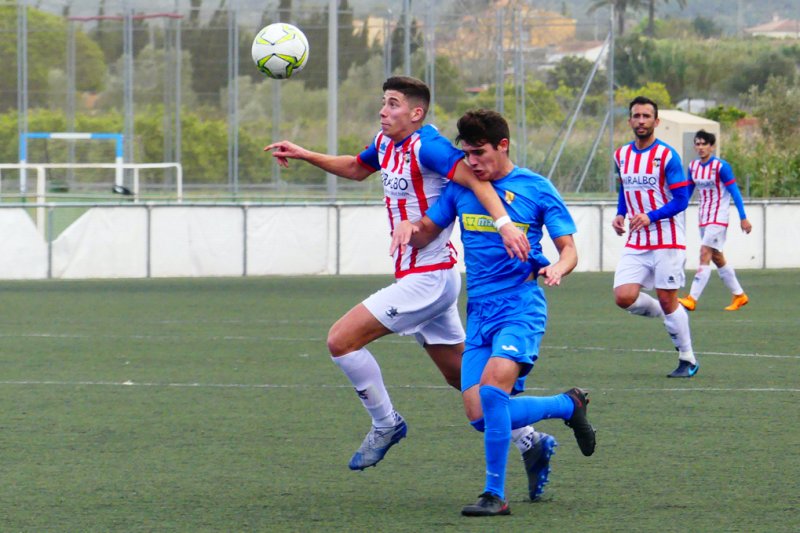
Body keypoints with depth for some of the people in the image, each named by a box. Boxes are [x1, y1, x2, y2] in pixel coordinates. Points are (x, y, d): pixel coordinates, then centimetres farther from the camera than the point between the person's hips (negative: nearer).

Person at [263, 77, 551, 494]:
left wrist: (504, 223, -43)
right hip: (431, 279, 10)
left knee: (341, 340, -10)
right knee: (462, 377, 14)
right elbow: (355, 168, 31)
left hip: (426, 279, -10)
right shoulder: (386, 143, 10)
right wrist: (303, 155, 22)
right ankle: (530, 442, 19)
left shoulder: (425, 146, -18)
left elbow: (472, 177, -29)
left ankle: (386, 424, 5)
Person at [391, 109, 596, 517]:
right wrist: (410, 227, -8)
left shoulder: (536, 189, -2)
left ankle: (496, 495, -16)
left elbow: (568, 248, 1)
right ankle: (567, 405, 24)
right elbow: (427, 233, 16)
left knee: (492, 388, -27)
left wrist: (557, 268, -22)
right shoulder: (461, 188, 9)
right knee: (480, 416, -2)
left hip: (521, 306, -5)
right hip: (479, 311, 5)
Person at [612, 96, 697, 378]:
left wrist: (650, 217, -24)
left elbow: (681, 200, -11)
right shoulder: (621, 155, 8)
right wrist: (620, 214, 5)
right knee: (624, 297, -11)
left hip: (667, 241, -5)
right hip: (636, 243, 5)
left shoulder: (667, 156, -10)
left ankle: (688, 360, 13)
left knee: (667, 300, -3)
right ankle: (667, 316, 18)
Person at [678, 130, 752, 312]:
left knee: (705, 254, -17)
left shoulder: (721, 167, -13)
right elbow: (687, 192, 15)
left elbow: (735, 192, -11)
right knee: (717, 259, 12)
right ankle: (739, 295, 24)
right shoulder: (693, 167, 6)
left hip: (719, 218, -8)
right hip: (704, 218, 8)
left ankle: (692, 299, -23)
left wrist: (743, 218, -12)